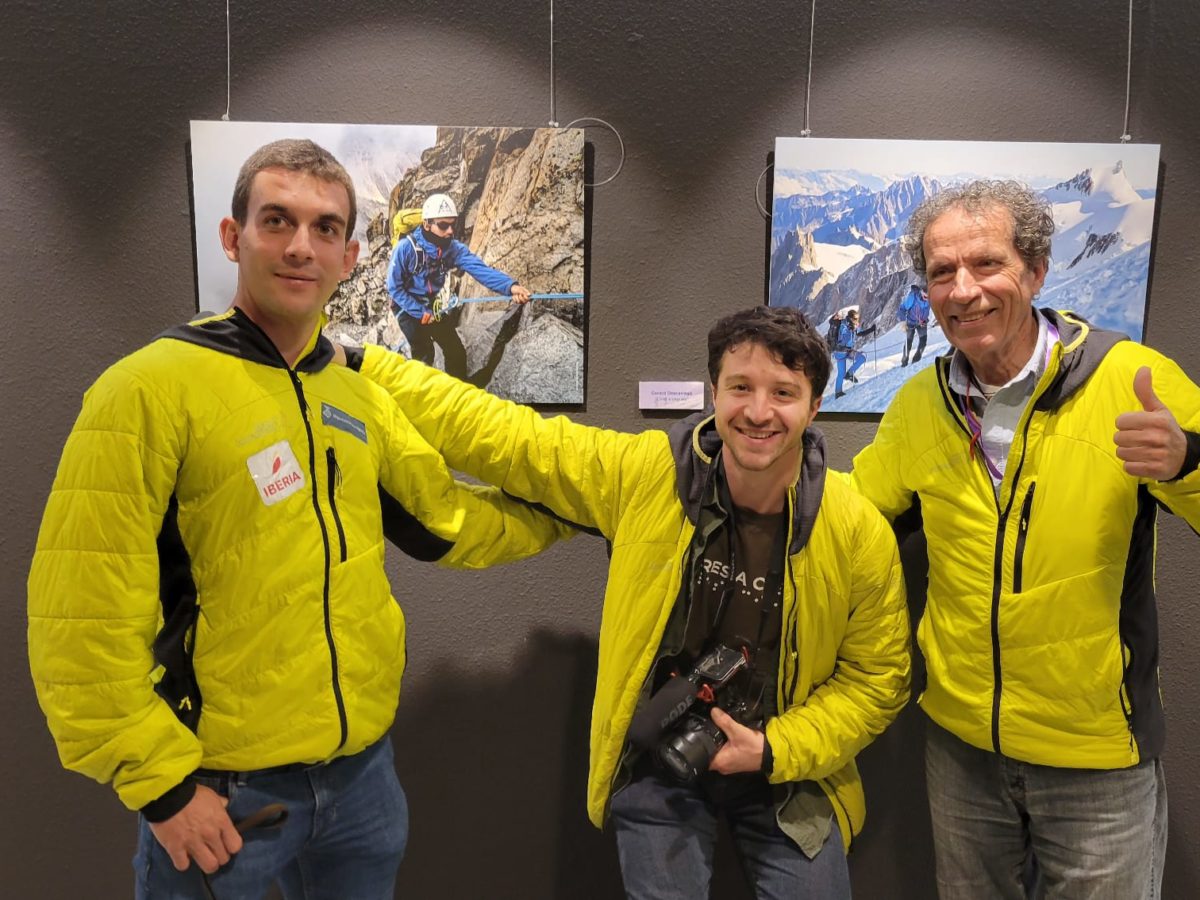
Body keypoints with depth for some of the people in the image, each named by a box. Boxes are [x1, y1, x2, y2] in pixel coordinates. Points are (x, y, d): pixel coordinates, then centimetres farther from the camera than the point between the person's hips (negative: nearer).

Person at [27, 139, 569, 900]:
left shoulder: (359, 396, 5)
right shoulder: (151, 389, -14)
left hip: (364, 766, 6)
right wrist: (162, 783, -13)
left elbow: (447, 521, 13)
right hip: (219, 790, -5)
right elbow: (84, 623, -15)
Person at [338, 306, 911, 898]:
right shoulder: (643, 475, -17)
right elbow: (503, 435, -11)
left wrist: (777, 751, -14)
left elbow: (877, 679, -2)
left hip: (787, 774, 1)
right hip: (657, 767, 0)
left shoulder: (862, 534, -15)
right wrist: (361, 365, -10)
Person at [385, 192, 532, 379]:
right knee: (424, 356, -7)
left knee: (456, 352, 8)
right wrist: (420, 312, -20)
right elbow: (394, 287, -17)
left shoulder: (454, 248, -15)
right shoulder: (405, 248, -26)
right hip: (409, 308, -5)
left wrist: (510, 286, -47)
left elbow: (480, 269, -31)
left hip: (434, 308, 5)